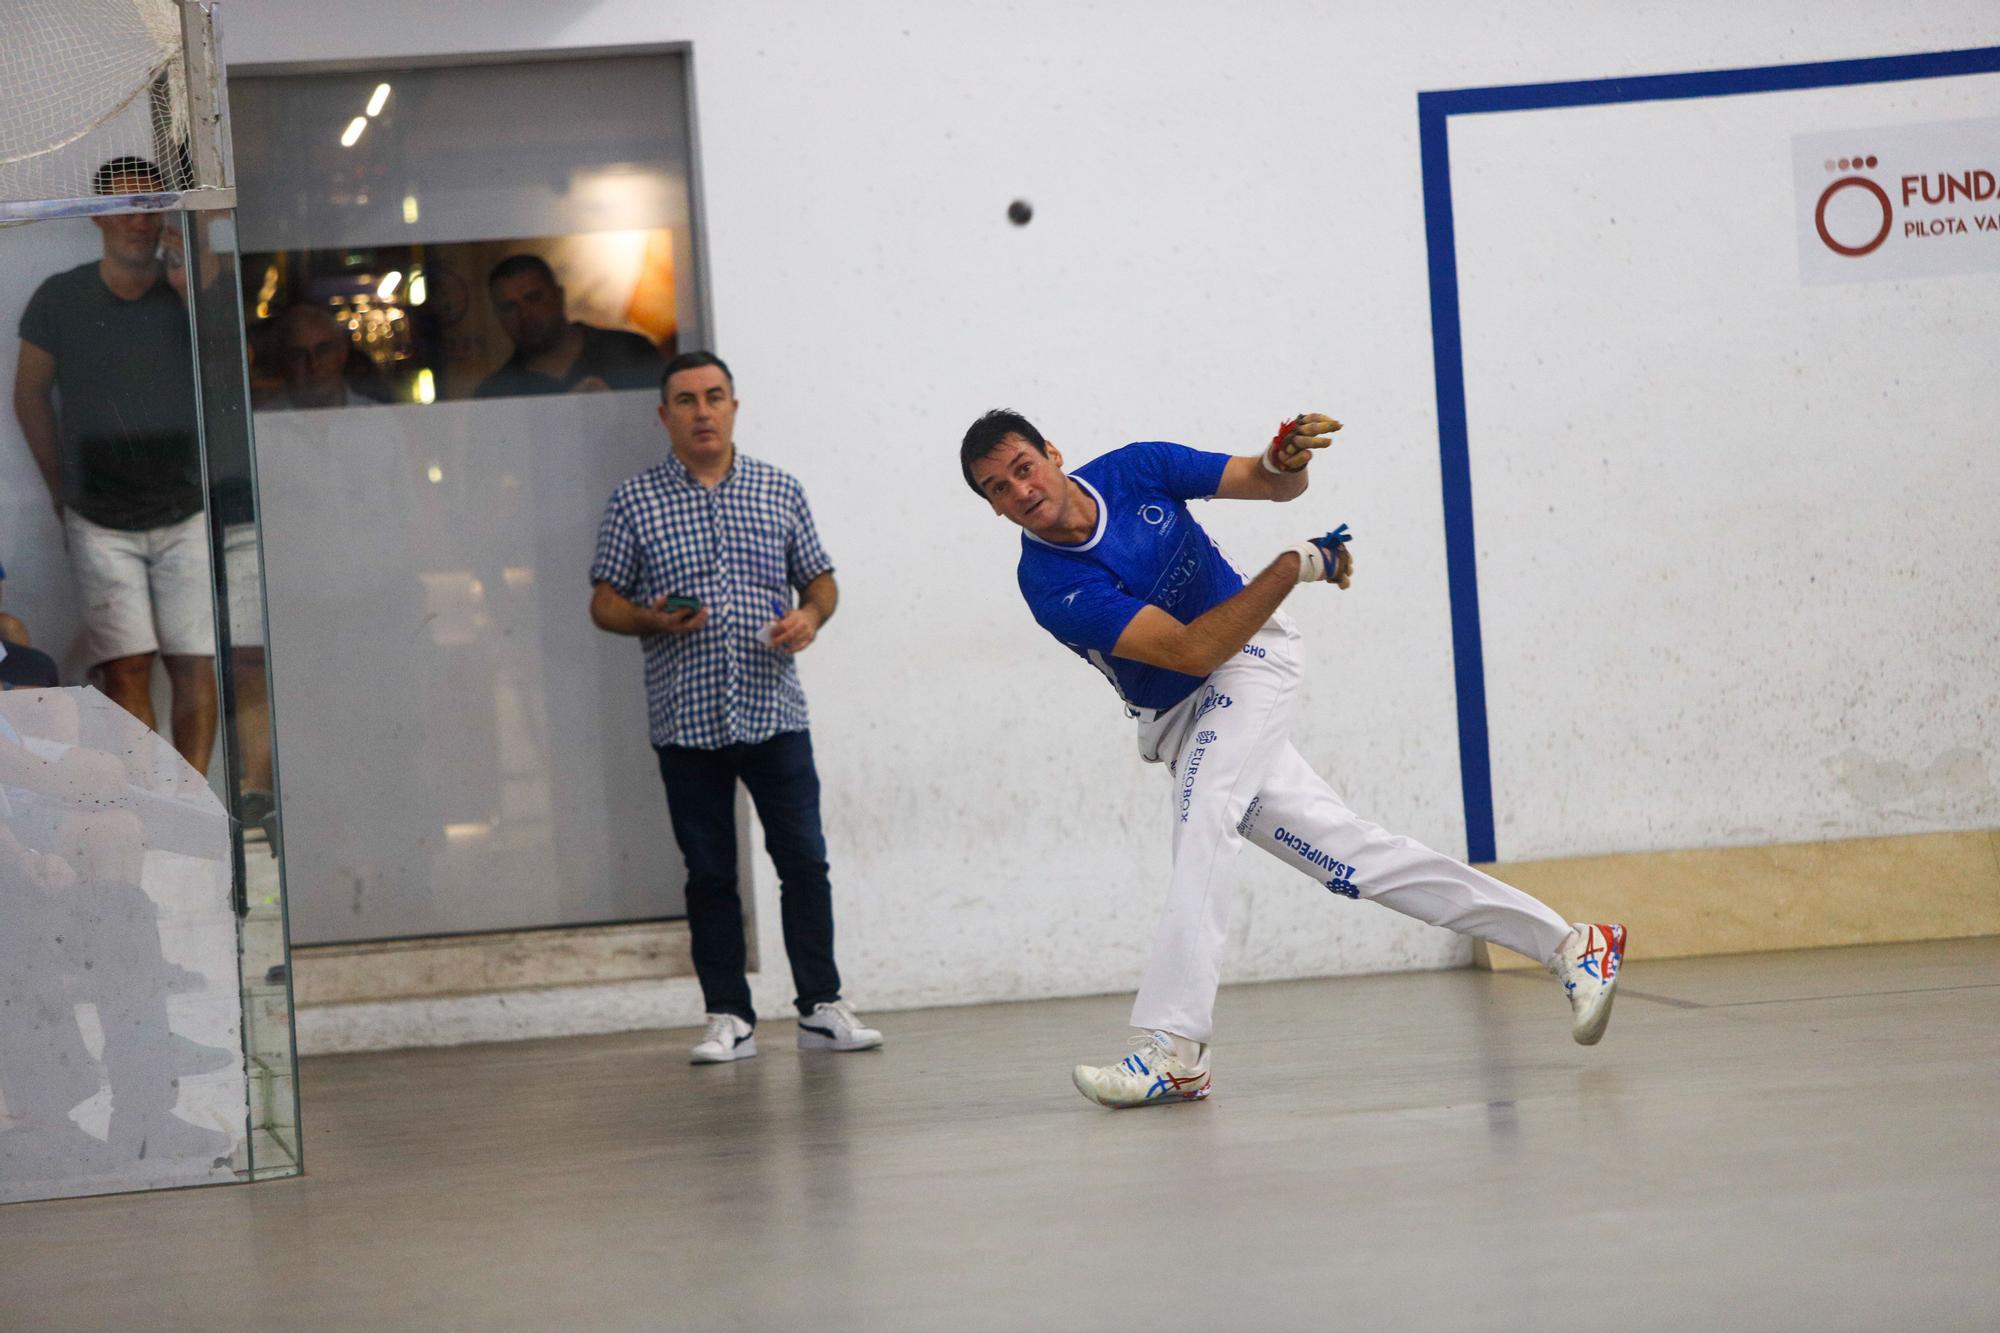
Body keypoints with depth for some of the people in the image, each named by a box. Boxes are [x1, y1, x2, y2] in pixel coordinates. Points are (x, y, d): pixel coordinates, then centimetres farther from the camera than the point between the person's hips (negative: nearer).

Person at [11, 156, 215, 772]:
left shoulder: (192, 291, -1)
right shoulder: (60, 299, -1)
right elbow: (30, 393, 10)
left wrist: (193, 293, -20)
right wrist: (62, 488, 11)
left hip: (187, 513, 1)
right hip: (100, 524, 0)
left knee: (195, 667, -3)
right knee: (125, 671, -6)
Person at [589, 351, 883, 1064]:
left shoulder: (781, 491, 9)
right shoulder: (634, 503, 4)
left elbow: (819, 578, 16)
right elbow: (604, 603, 6)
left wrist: (812, 615, -6)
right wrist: (653, 620, -14)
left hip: (773, 710, 1)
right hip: (686, 718, -1)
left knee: (804, 859, -2)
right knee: (710, 872, 4)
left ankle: (821, 1006, 7)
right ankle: (729, 1017, 10)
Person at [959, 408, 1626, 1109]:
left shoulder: (1134, 469, -10)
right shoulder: (1052, 587, -19)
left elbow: (1272, 485, 1)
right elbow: (1191, 650, -23)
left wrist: (1286, 461, -23)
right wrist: (1293, 567, -24)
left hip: (1254, 661, -1)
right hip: (1180, 723, 1)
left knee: (1203, 821, -28)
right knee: (1351, 853, -1)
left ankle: (1172, 1046, -32)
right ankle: (1569, 946, 7)